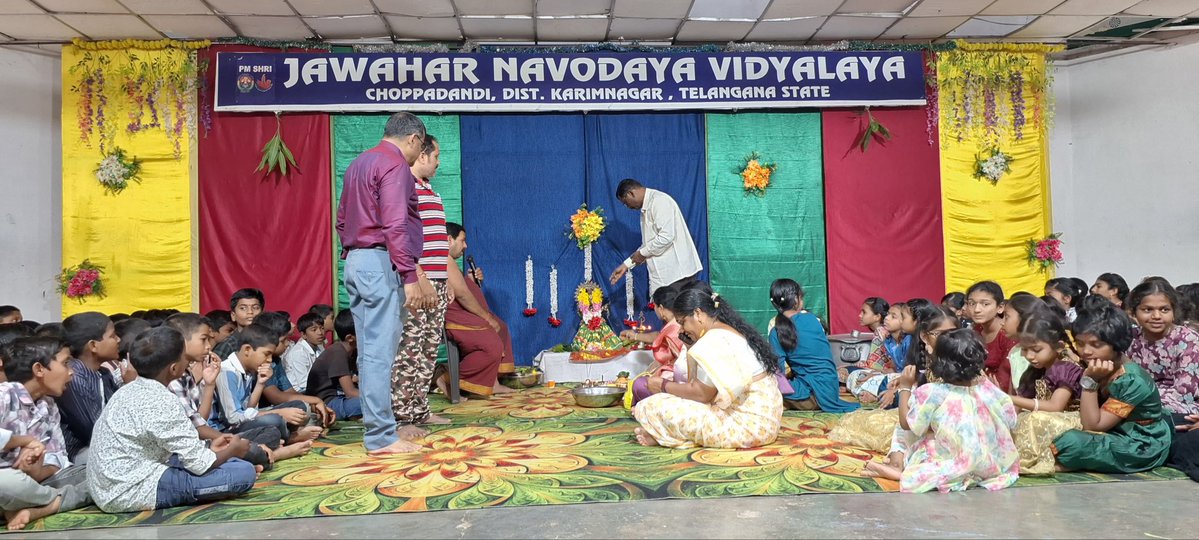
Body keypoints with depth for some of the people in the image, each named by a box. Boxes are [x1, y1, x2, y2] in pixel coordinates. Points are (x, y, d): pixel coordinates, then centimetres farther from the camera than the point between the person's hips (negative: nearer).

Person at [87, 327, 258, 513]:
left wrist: (208, 449, 17)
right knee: (245, 472, -17)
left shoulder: (131, 390, 6)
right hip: (133, 491, -10)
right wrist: (232, 450, 1)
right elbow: (200, 464, -18)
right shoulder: (162, 402, -22)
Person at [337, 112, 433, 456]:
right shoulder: (396, 165, -9)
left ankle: (378, 425, 18)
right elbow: (395, 225, -19)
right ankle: (381, 437, -3)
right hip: (381, 263, -9)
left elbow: (341, 220, 23)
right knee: (380, 352, -7)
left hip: (355, 262, 9)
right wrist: (410, 277, -20)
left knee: (369, 351, 11)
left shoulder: (359, 163, 20)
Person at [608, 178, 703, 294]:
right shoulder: (646, 207, 18)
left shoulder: (659, 201, -12)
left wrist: (642, 253, -8)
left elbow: (666, 237, -21)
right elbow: (649, 243, 22)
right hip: (666, 273, 9)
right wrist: (626, 265, 18)